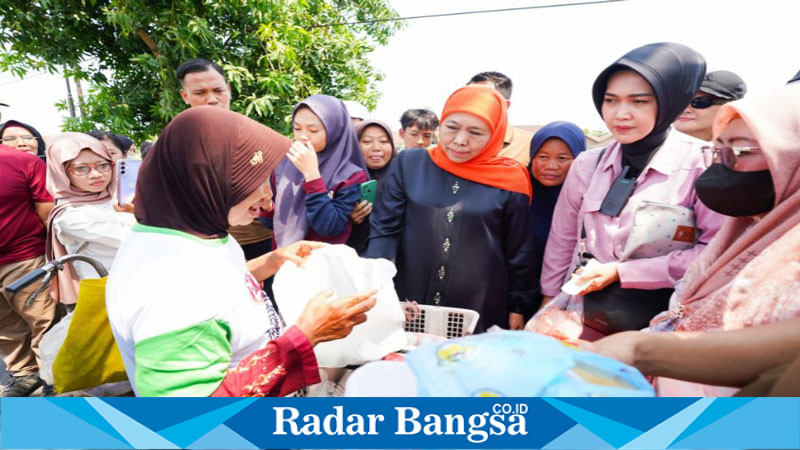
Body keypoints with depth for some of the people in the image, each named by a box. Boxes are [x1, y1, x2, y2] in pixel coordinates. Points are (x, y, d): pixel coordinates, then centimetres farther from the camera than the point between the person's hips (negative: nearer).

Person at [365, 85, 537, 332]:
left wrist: (518, 308, 6)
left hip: (480, 313, 0)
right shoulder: (409, 164, -2)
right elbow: (383, 230, -3)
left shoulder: (510, 181, -4)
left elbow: (519, 253, 3)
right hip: (407, 306, 1)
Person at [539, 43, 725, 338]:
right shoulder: (587, 165, 0)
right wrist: (550, 305, 7)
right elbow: (562, 241, 6)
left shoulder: (699, 165, -11)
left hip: (662, 323, -3)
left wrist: (622, 271, -17)